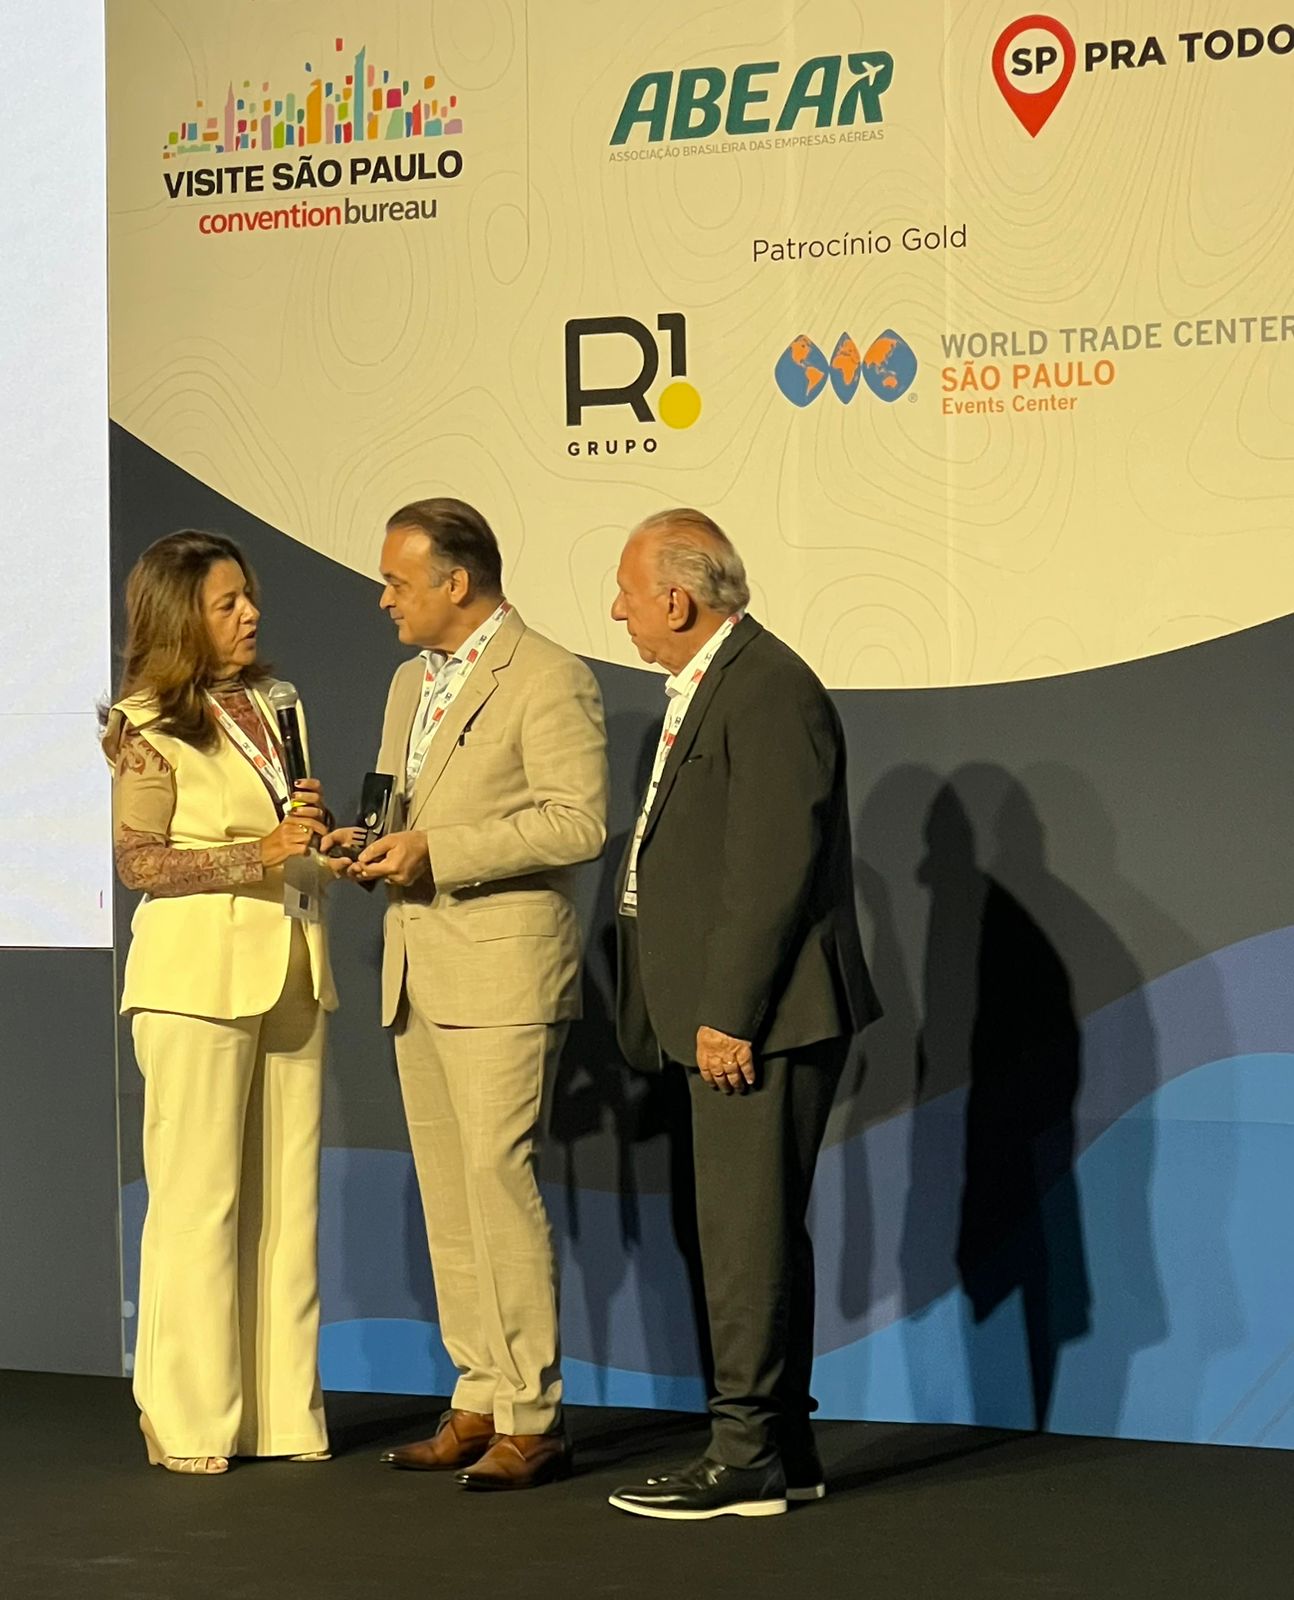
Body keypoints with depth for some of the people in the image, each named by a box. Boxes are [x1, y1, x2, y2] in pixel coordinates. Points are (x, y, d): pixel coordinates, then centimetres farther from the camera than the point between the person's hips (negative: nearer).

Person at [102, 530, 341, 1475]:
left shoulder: (273, 706, 13)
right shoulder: (148, 726, -6)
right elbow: (139, 861, -11)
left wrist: (317, 839, 1)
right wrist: (262, 854, -17)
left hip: (289, 973, 6)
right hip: (199, 978, -6)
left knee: (288, 1199, 6)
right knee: (199, 1200, -2)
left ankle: (283, 1411, 13)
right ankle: (190, 1421, 6)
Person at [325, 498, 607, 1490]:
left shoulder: (549, 679, -8)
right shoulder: (412, 684, 19)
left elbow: (579, 821, -16)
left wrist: (436, 852, -18)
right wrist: (367, 840, 6)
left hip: (503, 970, -9)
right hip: (417, 974, 9)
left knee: (498, 1179, -12)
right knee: (446, 1195, 9)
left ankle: (533, 1418, -6)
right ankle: (480, 1401, 15)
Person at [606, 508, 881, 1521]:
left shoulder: (767, 689, -15)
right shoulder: (709, 687, 18)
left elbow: (773, 866, -21)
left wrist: (727, 1015, -21)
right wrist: (704, 1014, 17)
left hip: (760, 1019, -11)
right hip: (729, 1017, 11)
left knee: (747, 1234, -7)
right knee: (757, 1230, 14)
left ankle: (748, 1460, -2)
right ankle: (785, 1450, 21)